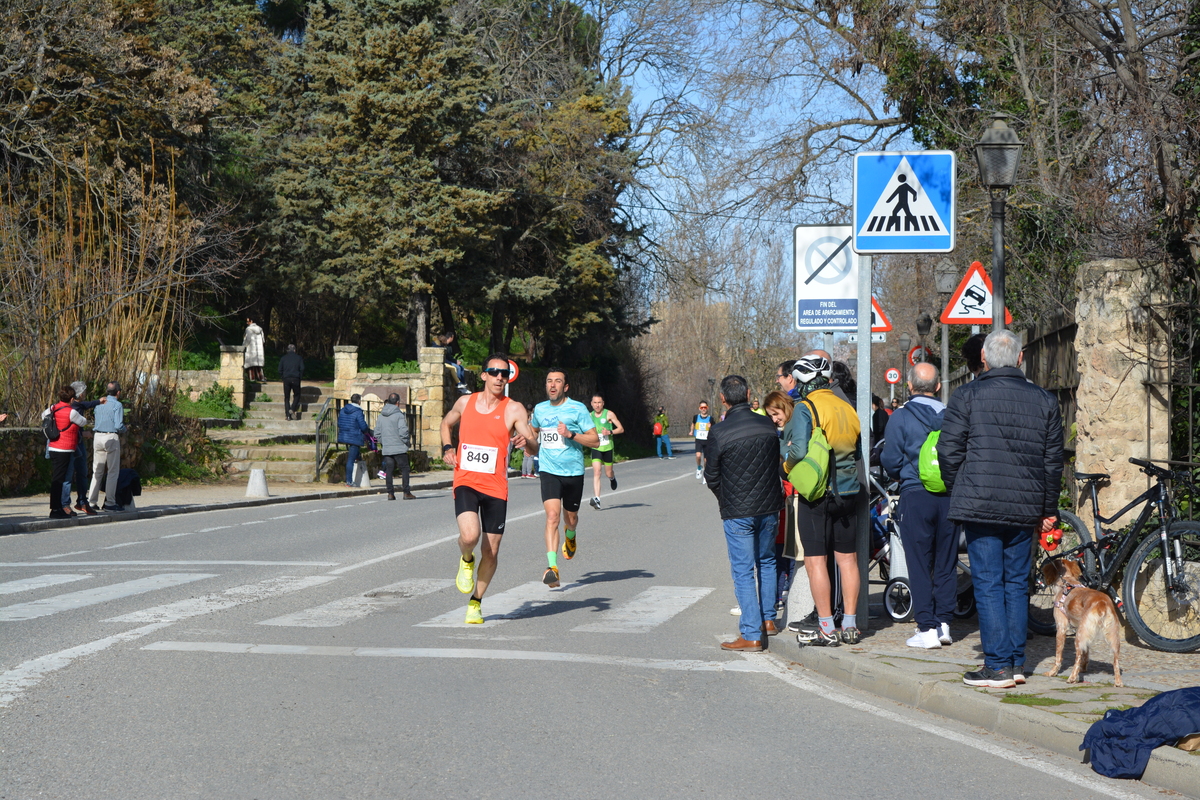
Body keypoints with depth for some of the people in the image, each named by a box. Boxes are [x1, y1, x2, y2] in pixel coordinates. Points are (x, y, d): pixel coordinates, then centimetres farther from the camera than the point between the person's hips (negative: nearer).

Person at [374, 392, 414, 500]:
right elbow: (403, 431, -16)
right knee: (404, 469, 3)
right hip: (399, 448, -5)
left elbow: (377, 433, 10)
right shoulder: (399, 415, -9)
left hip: (386, 449, 5)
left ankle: (390, 493, 5)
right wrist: (406, 442, -1)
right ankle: (406, 492, 1)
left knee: (388, 470, 8)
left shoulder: (380, 416, 9)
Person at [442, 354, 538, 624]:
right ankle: (466, 560, 10)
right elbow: (446, 424, 25)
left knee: (491, 552, 4)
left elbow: (534, 448, -11)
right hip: (465, 483, 0)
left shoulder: (514, 410, -4)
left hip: (496, 488, 0)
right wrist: (447, 448, 6)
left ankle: (476, 602, 26)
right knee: (470, 535, -26)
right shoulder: (465, 402, 4)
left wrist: (526, 442, -35)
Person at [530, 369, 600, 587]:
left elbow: (595, 440, -8)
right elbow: (533, 430, 28)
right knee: (552, 516, -18)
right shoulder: (539, 409, 5)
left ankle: (570, 537, 55)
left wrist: (571, 434, -21)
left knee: (570, 518, 16)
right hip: (549, 471, 1)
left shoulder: (578, 409, -6)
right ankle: (552, 568, -25)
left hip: (573, 471, -1)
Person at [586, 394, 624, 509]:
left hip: (608, 448, -1)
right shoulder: (589, 416, 7)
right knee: (596, 472, -15)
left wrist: (610, 432, -19)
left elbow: (621, 429, -3)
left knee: (608, 473, 9)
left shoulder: (609, 414, -4)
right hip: (596, 448, 1)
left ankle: (613, 477, 49)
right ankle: (596, 499, -22)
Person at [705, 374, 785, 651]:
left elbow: (712, 476, -4)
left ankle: (752, 634, -1)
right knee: (766, 562, 22)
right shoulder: (768, 426, -2)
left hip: (737, 512, -4)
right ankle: (768, 620, 27)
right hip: (770, 506, 4)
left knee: (743, 571, 0)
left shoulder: (719, 432, -14)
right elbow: (777, 464, 10)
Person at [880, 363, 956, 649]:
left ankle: (927, 629, -2)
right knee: (946, 564, 11)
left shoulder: (900, 417, -5)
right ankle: (944, 623, 13)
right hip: (950, 495, 3)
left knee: (919, 564, 1)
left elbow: (890, 460, -5)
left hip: (916, 495, -3)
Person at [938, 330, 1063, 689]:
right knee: (1017, 584, 12)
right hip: (1025, 509, 4)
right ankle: (1016, 662, 15)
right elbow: (1053, 460, 11)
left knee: (988, 584, -1)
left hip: (980, 506, -4)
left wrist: (958, 492, 13)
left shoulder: (967, 396, -3)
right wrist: (1048, 510, 20)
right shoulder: (1044, 401, 8)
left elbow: (949, 451, -4)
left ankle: (998, 666, -3)